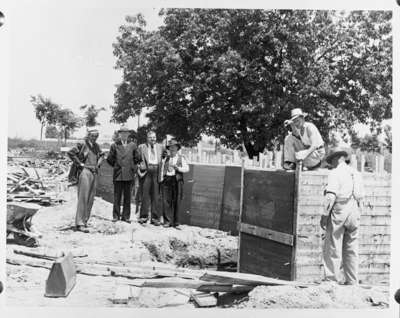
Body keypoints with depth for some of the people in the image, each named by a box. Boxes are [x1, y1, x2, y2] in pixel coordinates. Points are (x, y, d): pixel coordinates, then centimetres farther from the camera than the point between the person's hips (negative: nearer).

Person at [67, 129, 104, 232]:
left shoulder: (96, 146, 13)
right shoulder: (82, 145, -6)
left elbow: (101, 155, 29)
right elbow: (70, 153, -13)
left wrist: (98, 164, 12)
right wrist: (80, 163, -10)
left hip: (94, 173, 7)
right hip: (85, 172, -7)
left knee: (90, 199, 8)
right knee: (83, 198, -9)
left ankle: (84, 221, 17)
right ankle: (79, 224, -8)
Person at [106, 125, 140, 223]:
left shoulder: (133, 145, 7)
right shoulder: (115, 145, 3)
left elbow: (137, 158, 14)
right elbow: (109, 159, 9)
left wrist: (132, 167, 9)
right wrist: (116, 166, 8)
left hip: (129, 174, 1)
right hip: (118, 174, -1)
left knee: (127, 197, 4)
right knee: (117, 196, 1)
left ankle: (126, 216, 10)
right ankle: (116, 216, 8)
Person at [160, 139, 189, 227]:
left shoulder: (181, 158, 10)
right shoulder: (166, 158, 17)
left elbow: (186, 169, 0)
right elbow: (162, 170, 17)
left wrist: (178, 168, -15)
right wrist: (161, 180, 6)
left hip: (177, 180, -2)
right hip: (166, 180, 2)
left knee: (176, 202, 0)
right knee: (166, 201, -6)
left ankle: (175, 221, 9)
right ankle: (167, 221, -2)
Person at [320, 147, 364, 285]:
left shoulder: (335, 173, -6)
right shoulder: (356, 173, 15)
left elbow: (331, 196, -16)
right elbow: (361, 197, 15)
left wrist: (324, 214, -14)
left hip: (339, 211, -7)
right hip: (354, 212, 7)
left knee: (333, 247, -2)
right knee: (351, 248, 10)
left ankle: (331, 279, -3)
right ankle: (352, 281, 13)